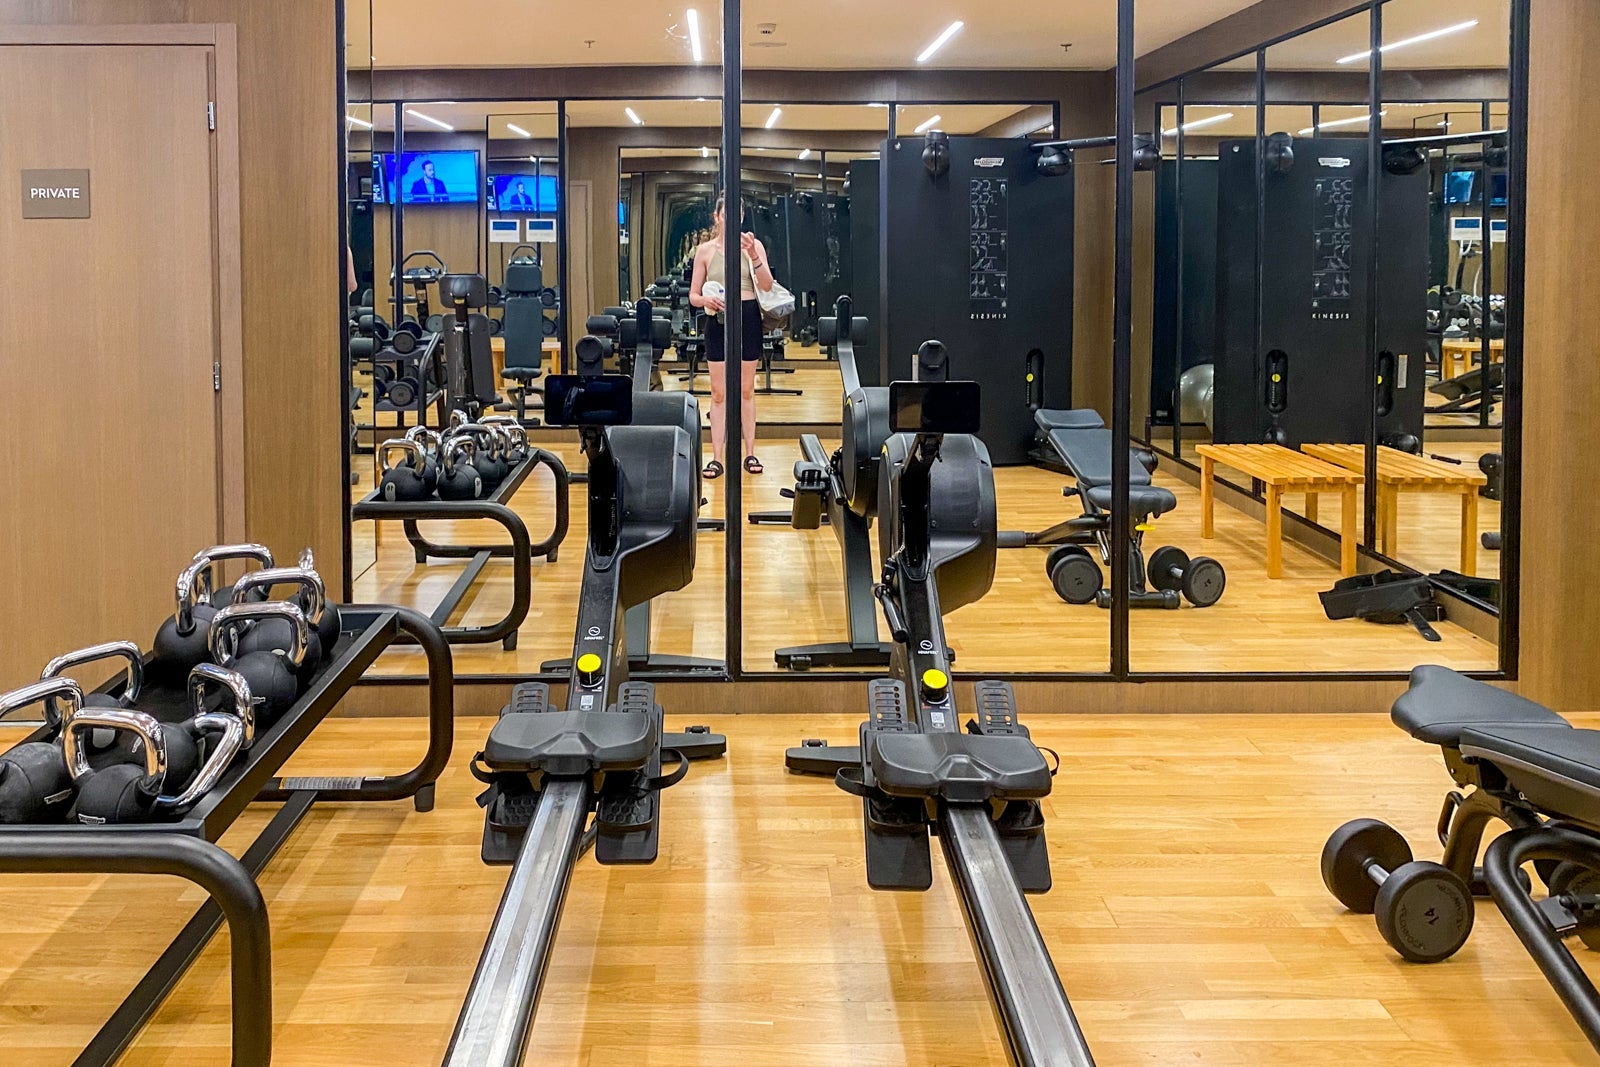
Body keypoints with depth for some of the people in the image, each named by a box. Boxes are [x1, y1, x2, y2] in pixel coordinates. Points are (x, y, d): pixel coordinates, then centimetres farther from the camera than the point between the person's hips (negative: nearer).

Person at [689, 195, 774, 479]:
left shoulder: (752, 245, 1)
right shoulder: (705, 250, 3)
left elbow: (767, 285, -9)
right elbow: (693, 295, 5)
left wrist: (753, 255, -23)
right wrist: (707, 300, -18)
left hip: (748, 317, 0)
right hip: (718, 319, 0)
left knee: (746, 389, 8)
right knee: (719, 392, 1)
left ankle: (750, 453, 15)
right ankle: (717, 457, 3)